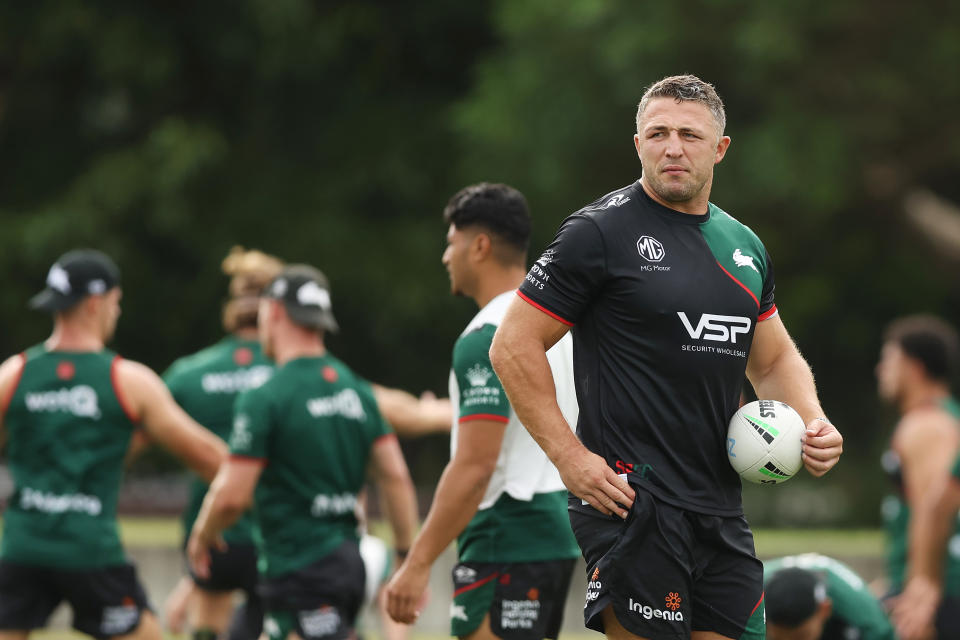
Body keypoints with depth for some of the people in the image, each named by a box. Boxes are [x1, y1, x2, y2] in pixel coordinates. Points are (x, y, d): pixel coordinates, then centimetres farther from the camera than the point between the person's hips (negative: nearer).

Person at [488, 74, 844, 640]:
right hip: (632, 502, -7)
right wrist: (569, 456, -13)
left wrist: (813, 424, 7)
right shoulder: (600, 233, -6)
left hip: (721, 510, 7)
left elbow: (774, 359, 27)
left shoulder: (746, 248, 15)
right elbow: (513, 346, -6)